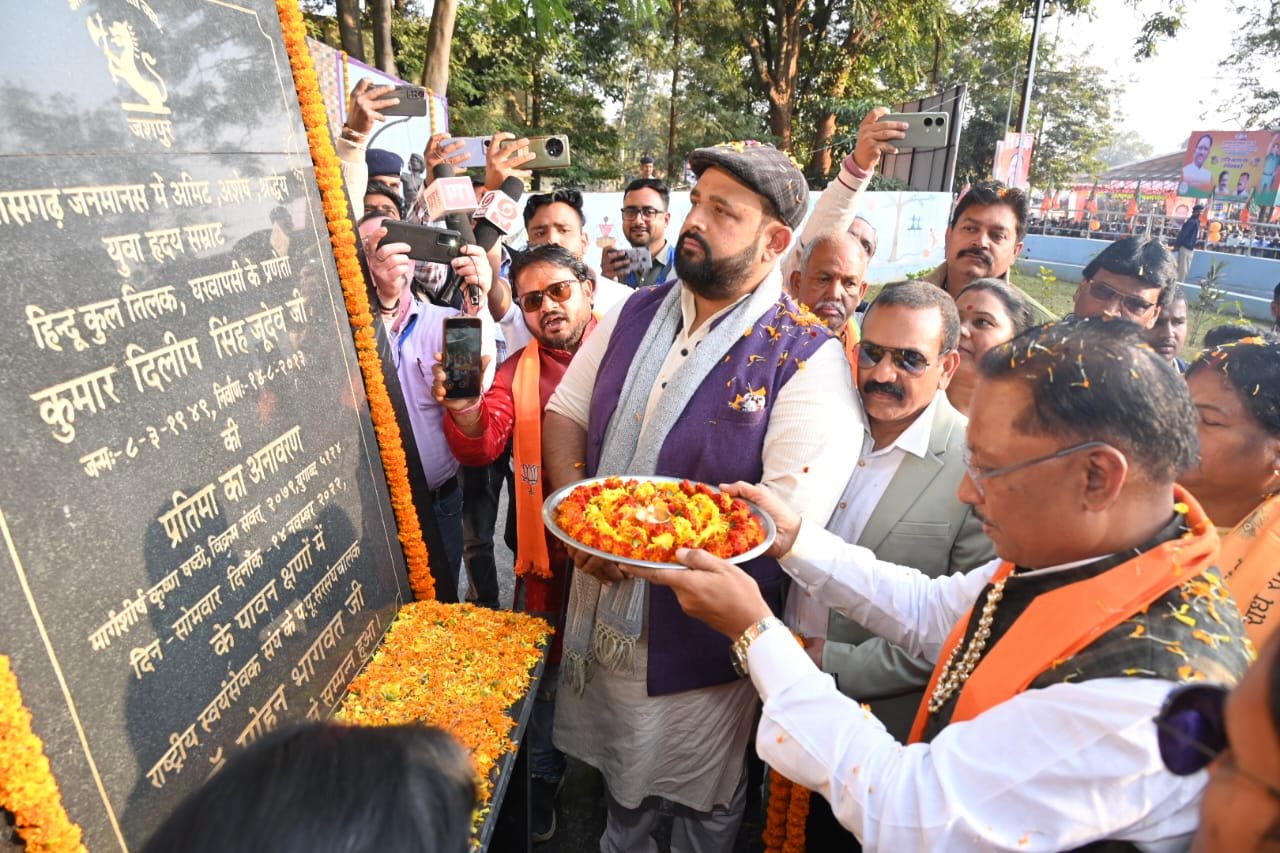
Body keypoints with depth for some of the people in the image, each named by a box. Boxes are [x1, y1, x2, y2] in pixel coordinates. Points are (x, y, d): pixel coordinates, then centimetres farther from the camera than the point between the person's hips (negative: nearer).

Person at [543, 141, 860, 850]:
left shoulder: (807, 358, -18)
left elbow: (787, 515, -24)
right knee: (618, 758, 31)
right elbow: (565, 412, 5)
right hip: (602, 603, 6)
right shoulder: (635, 313, 0)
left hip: (702, 629, -5)